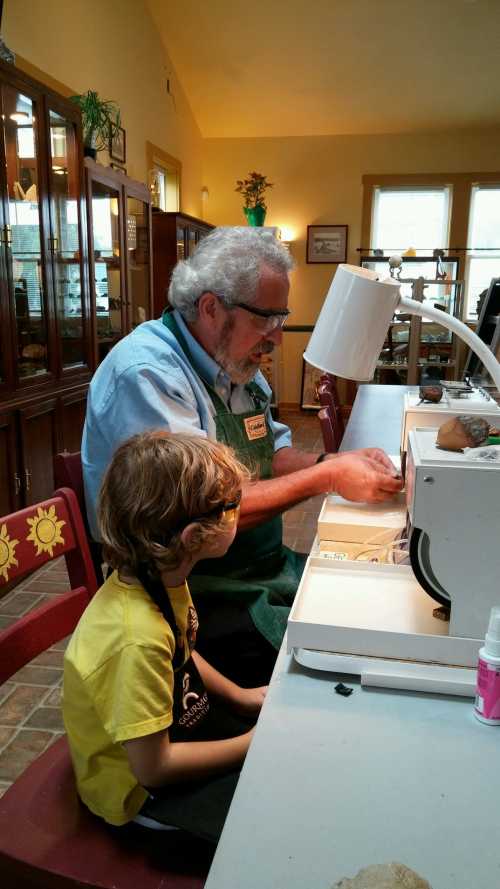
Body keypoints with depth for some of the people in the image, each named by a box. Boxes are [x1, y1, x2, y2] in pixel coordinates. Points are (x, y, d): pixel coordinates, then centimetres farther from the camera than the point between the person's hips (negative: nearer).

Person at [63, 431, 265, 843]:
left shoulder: (163, 579, -13)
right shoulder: (137, 639, -38)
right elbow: (152, 767, -27)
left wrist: (239, 696, 2)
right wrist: (252, 745, -18)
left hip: (178, 719, 8)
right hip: (142, 789, -7)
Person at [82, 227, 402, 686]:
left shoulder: (236, 361, 7)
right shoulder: (146, 372, -21)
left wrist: (335, 460, -6)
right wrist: (327, 478, -22)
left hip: (264, 565, 9)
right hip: (199, 594, -8)